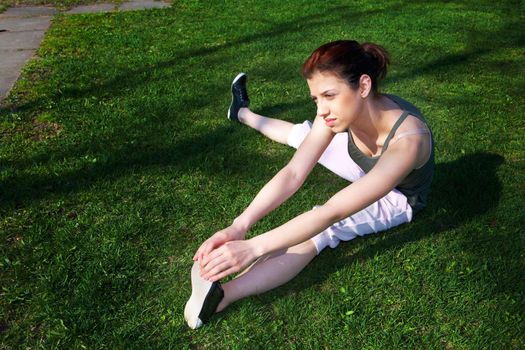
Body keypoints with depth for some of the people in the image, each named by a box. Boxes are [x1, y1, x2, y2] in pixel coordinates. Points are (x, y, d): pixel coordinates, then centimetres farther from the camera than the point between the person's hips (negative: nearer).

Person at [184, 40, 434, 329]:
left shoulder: (407, 140, -44)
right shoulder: (341, 109, -27)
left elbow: (333, 212, -47)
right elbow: (294, 174, -32)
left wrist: (253, 247, -52)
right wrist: (238, 226, -44)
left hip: (397, 199, -6)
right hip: (367, 171, 6)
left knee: (319, 230, -33)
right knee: (300, 134, 15)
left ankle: (219, 296, -42)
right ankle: (242, 113, 44)